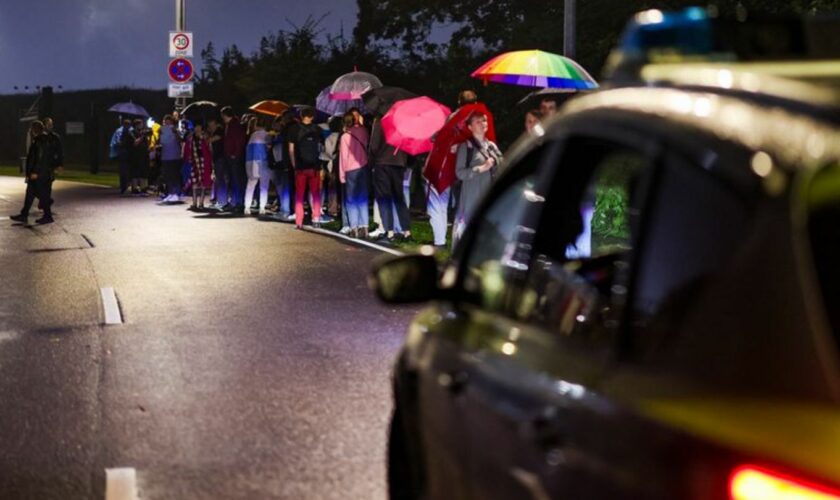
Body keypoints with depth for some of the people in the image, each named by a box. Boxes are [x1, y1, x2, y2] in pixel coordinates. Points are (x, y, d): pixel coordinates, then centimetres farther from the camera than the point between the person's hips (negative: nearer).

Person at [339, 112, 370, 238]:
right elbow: (368, 148, 2)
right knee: (363, 199, 8)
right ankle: (363, 227, 2)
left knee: (351, 200, 5)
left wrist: (342, 174, 0)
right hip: (364, 167, 3)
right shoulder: (363, 132, -1)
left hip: (351, 170, -3)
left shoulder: (345, 136, -10)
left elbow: (343, 157, -5)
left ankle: (354, 227, 0)